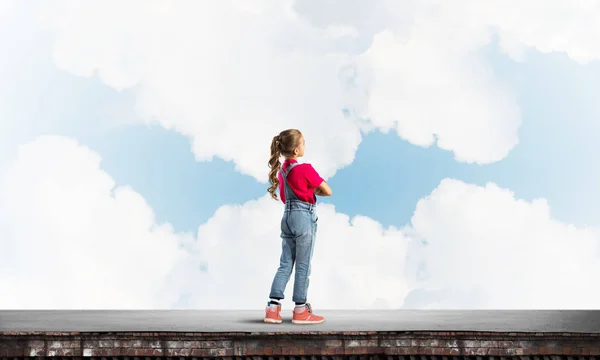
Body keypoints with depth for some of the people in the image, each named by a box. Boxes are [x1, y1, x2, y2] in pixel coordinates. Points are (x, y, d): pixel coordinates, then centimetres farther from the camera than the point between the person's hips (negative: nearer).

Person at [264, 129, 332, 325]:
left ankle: (273, 308, 4)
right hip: (304, 217, -7)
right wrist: (316, 191, 10)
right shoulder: (305, 169, -14)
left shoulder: (281, 170, 10)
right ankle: (300, 310, 8)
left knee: (285, 264, 9)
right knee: (303, 266, 1)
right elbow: (327, 191, -8)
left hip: (288, 216, 7)